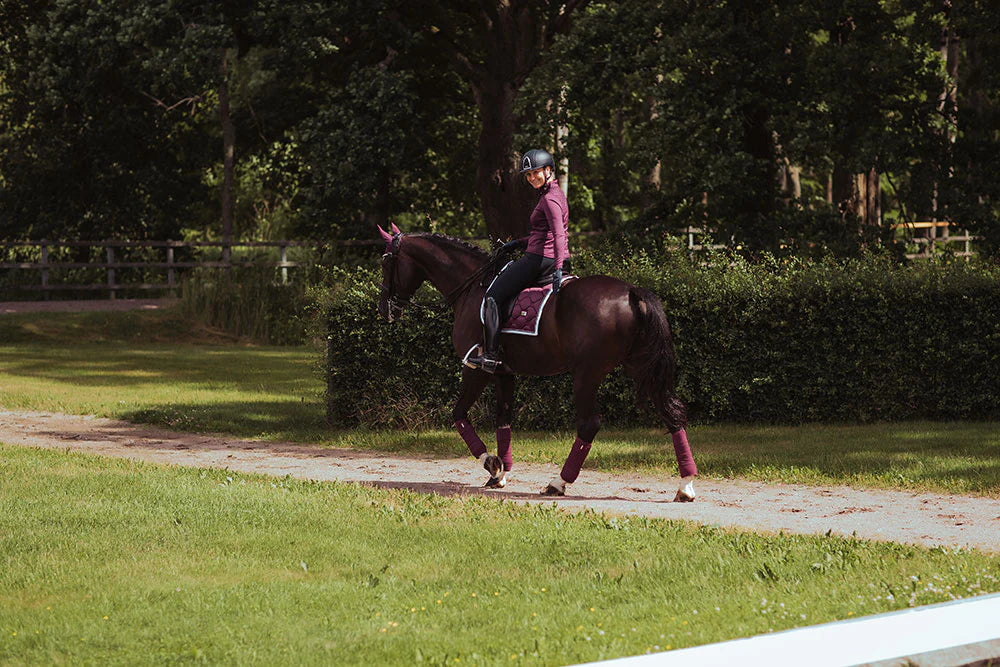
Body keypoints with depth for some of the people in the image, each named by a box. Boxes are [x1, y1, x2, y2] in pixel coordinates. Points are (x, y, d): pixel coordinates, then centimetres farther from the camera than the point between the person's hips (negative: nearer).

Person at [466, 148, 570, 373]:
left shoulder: (550, 199, -16)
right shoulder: (554, 194, 16)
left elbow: (559, 234, -28)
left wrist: (558, 269, -37)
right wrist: (519, 243, 22)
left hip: (541, 259, -11)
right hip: (552, 259, 11)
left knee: (493, 296, -4)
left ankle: (491, 356, -8)